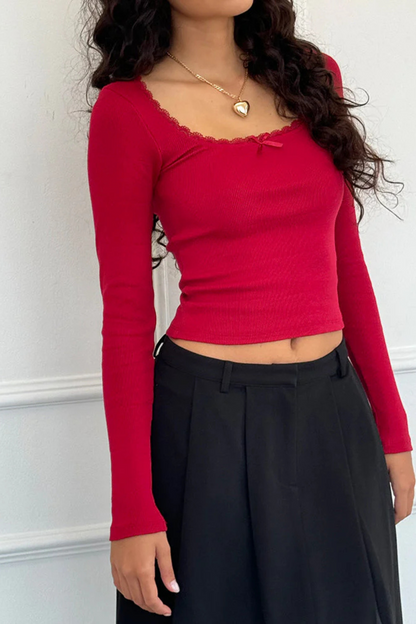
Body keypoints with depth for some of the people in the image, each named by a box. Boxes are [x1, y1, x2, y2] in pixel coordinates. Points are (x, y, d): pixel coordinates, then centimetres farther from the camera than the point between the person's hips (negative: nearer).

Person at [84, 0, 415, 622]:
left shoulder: (313, 76, 7)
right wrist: (132, 512, -8)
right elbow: (126, 317, -7)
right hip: (211, 422, -4)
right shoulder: (128, 110, -7)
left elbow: (346, 264, 10)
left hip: (334, 408, 5)